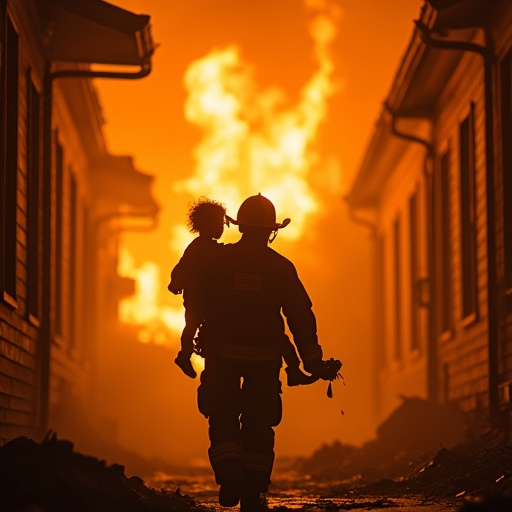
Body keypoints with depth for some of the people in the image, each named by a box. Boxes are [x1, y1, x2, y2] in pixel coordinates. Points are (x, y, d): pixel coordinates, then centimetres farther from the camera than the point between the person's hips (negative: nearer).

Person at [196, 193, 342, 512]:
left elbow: (200, 305, -2)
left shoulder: (219, 259, -3)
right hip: (265, 357, 1)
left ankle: (229, 473, -10)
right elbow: (301, 316, -3)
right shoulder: (282, 267, -1)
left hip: (223, 354, -1)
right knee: (259, 424, 12)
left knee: (223, 416, 12)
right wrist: (314, 362, -1)